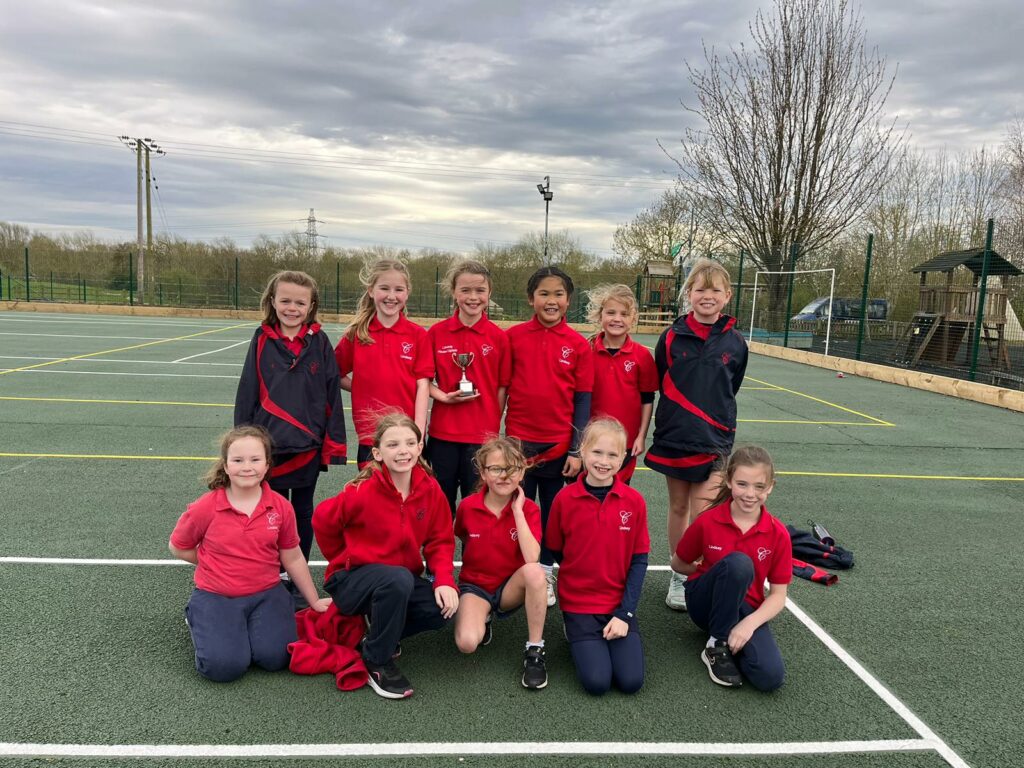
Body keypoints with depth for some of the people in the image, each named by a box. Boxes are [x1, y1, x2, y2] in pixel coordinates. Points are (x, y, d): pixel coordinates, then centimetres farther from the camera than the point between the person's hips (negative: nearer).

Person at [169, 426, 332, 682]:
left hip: (266, 593, 2)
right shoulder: (205, 508, -12)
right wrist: (214, 563, 2)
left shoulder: (281, 507, -6)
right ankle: (197, 618, 12)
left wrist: (315, 601, 11)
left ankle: (253, 624, 14)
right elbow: (177, 547, 6)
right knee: (225, 666, -19)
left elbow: (292, 558, 6)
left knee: (275, 657, -19)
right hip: (216, 596, -1)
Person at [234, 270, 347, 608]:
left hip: (308, 444, 0)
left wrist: (333, 443, -4)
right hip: (269, 443, 1)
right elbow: (247, 393, 1)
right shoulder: (262, 341, -2)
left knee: (303, 513, 14)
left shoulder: (320, 343, -4)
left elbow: (331, 393, -3)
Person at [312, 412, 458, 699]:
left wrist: (445, 580, -19)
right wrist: (348, 562, 5)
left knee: (443, 608, -21)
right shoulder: (363, 491, -21)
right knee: (398, 579, -36)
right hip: (350, 581, -4)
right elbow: (322, 521, -7)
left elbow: (440, 541, -3)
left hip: (402, 579, 5)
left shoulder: (431, 489, -9)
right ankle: (377, 662, -12)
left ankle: (380, 628, 8)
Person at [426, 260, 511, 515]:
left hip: (482, 435, -1)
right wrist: (443, 396, -12)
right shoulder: (437, 332, -1)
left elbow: (502, 387, 1)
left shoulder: (498, 337, -3)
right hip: (442, 433, 1)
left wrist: (494, 429, -2)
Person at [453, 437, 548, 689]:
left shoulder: (529, 509, -11)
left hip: (511, 588, 0)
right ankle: (483, 617, 8)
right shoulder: (467, 506, -9)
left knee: (534, 571, -36)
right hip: (475, 585, 0)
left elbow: (532, 558, -28)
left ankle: (535, 651, -19)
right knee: (467, 643, -30)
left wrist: (517, 510, -26)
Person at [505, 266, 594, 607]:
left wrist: (576, 450, -4)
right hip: (519, 441, 0)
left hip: (560, 444, 1)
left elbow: (583, 400, -1)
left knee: (554, 512, 13)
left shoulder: (579, 345, -3)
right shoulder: (513, 336, -4)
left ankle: (545, 572, 30)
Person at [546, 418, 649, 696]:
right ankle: (576, 633, 14)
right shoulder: (565, 498, -9)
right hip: (578, 603, -1)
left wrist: (624, 613, -9)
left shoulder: (634, 501, -6)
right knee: (597, 681, -14)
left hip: (619, 604, 1)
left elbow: (639, 561, -4)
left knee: (631, 681, -11)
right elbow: (554, 552, 4)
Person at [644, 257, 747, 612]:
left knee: (702, 516, -3)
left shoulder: (735, 343, -1)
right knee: (678, 508, 12)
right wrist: (678, 418, 6)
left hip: (714, 441, 0)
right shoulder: (671, 337, -3)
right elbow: (660, 385, 6)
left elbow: (730, 392, 12)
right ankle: (678, 576, 26)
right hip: (674, 437, 1)